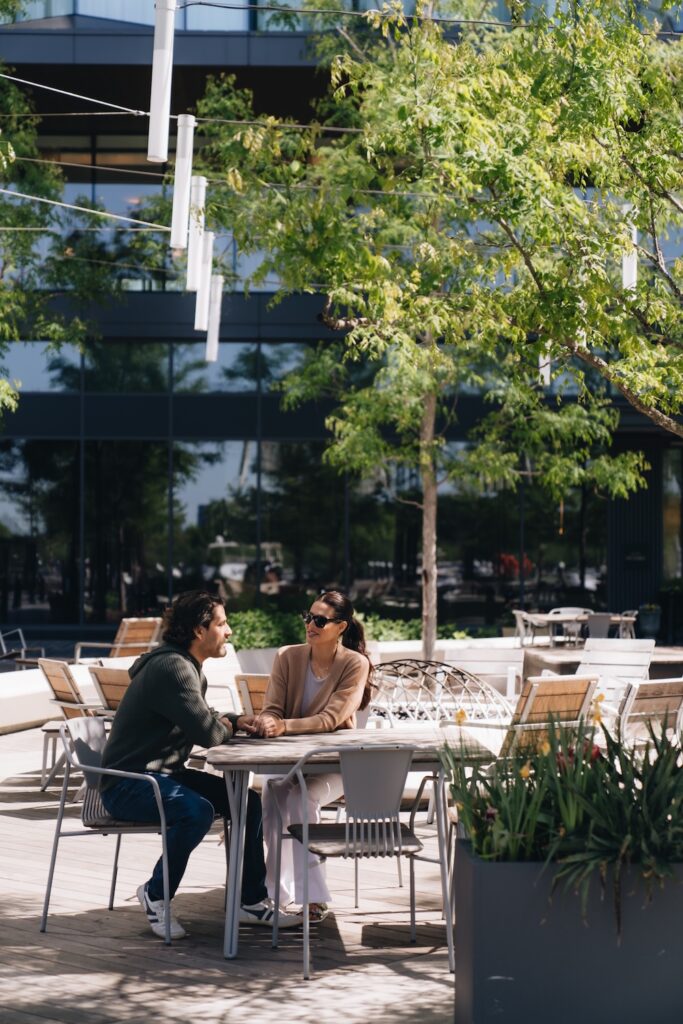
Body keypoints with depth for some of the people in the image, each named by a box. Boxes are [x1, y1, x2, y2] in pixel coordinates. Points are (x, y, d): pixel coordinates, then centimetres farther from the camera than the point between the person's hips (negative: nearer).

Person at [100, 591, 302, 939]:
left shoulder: (189, 667, 11)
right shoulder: (172, 668, -22)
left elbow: (203, 716, 26)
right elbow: (207, 733, -27)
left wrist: (235, 720, 4)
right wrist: (227, 727, -4)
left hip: (164, 774, 11)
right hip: (128, 784, -11)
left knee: (248, 801, 4)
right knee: (197, 810, -35)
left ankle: (252, 901, 12)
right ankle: (155, 895, -12)